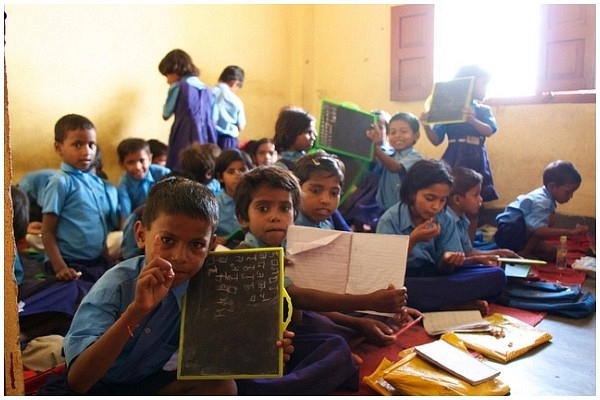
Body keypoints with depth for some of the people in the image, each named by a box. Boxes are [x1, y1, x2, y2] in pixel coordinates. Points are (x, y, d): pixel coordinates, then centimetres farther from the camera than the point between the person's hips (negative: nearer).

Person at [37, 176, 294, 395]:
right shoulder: (118, 285, -28)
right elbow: (77, 381, -34)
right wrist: (136, 311, -46)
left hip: (146, 381, 4)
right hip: (91, 386, -4)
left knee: (222, 387, -19)